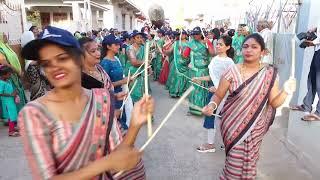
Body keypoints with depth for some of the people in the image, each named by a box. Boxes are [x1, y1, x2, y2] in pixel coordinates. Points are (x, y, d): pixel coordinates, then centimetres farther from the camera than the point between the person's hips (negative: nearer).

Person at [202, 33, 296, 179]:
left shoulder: (269, 73, -5)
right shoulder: (232, 71, -9)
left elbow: (274, 102, -4)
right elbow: (218, 95, -4)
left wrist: (286, 91, -21)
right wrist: (212, 105, -23)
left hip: (255, 129, 2)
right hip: (233, 126, -1)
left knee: (249, 163, 17)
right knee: (234, 163, 6)